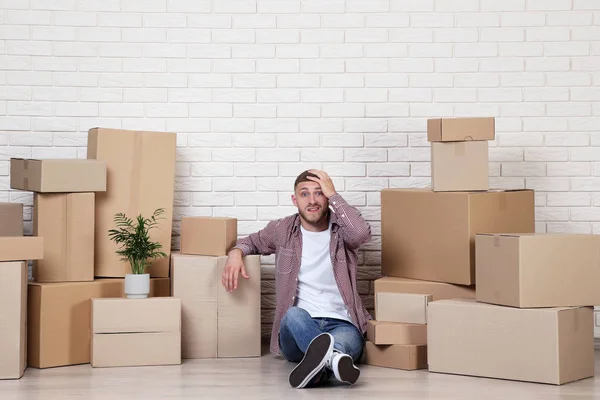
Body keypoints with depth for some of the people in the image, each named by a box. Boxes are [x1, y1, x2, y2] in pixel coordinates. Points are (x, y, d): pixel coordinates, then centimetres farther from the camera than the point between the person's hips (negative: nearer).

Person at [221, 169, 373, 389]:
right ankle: (332, 358, -69)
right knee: (295, 315, -38)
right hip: (295, 328, 0)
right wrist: (236, 253, 5)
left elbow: (362, 233, -19)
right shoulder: (283, 229, 12)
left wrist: (333, 194, -10)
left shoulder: (341, 228, 6)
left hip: (342, 323, 0)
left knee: (349, 339, -38)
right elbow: (252, 241, 31)